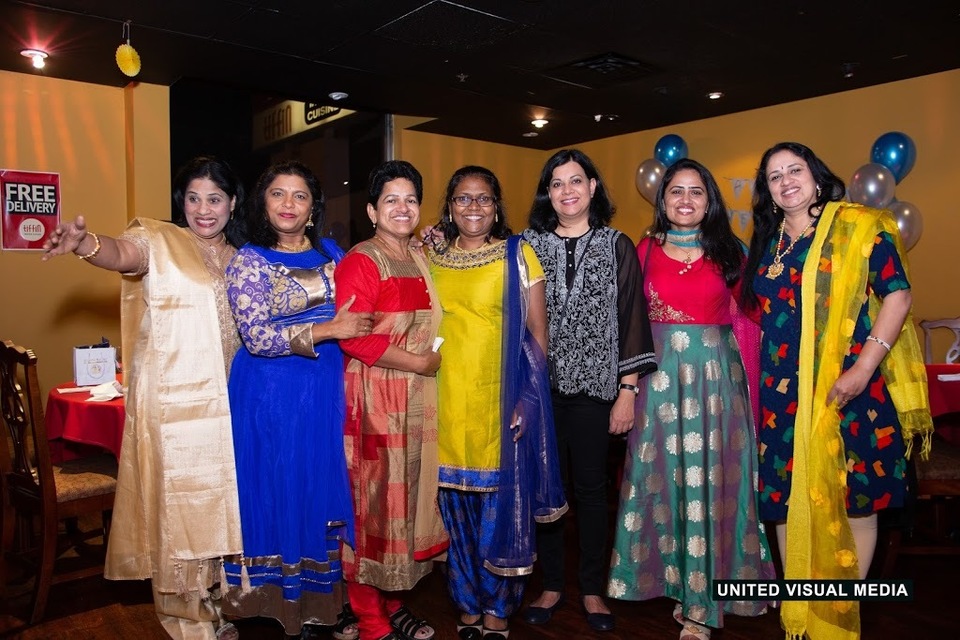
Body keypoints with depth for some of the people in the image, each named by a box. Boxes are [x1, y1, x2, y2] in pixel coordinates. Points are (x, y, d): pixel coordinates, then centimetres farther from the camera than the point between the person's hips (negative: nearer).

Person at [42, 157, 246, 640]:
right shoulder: (159, 241, -4)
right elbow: (122, 253, -26)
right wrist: (85, 243, -47)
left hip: (223, 400, 5)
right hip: (170, 400, -5)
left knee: (217, 499, 14)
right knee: (176, 502, 2)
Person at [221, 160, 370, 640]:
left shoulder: (330, 252, 8)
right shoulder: (249, 261, -4)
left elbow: (355, 315, 17)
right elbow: (257, 337, -13)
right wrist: (326, 331, -19)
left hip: (328, 391, 4)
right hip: (274, 396, -3)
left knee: (328, 490, 8)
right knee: (282, 491, 5)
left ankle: (328, 601, 25)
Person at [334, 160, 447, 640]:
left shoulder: (421, 260, 14)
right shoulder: (359, 262, -9)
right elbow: (356, 338, -18)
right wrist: (419, 362, -13)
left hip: (419, 400, 7)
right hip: (375, 398, -7)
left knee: (409, 495, 13)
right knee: (374, 502, 1)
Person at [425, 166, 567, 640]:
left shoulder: (518, 254, 1)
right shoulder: (430, 258, 10)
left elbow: (537, 333, -1)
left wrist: (526, 396, -9)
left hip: (502, 401, -3)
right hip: (447, 401, 3)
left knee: (501, 506, 5)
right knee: (456, 510, 10)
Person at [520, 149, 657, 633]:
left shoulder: (616, 246, 2)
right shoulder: (528, 244, 5)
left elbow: (631, 319, -1)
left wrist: (628, 392, -5)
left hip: (595, 386, -1)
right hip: (540, 387, 1)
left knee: (591, 486, 8)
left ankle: (592, 589, 24)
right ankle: (551, 584, 24)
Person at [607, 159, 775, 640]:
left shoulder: (730, 252, 5)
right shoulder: (645, 251, 5)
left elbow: (745, 317, 5)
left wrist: (744, 378, -5)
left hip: (715, 375, 0)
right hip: (661, 376, 1)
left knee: (710, 478, 2)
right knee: (665, 478, 7)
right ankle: (678, 582, 26)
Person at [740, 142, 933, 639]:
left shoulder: (860, 227, -2)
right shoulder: (765, 244, 12)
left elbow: (898, 296, -8)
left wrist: (863, 369, -17)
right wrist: (760, 380, 8)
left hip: (847, 389, -4)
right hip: (783, 394, 4)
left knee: (854, 499, 4)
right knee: (787, 499, 7)